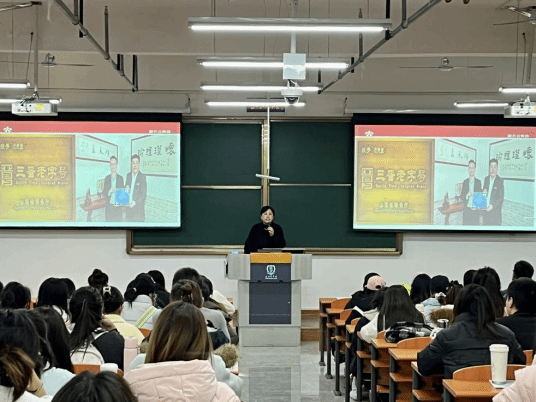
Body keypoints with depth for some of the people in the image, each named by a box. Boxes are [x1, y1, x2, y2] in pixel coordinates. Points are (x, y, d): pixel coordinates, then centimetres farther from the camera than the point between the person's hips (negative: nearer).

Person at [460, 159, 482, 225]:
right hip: (467, 209, 1)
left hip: (475, 210, -1)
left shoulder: (479, 182, 4)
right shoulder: (465, 182, 7)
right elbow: (462, 197, 6)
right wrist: (467, 195, -16)